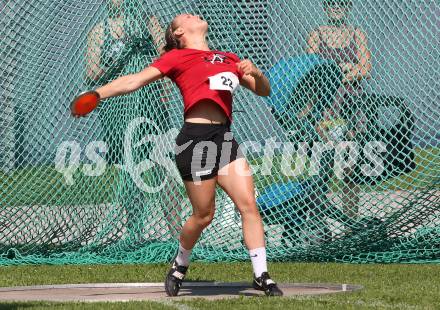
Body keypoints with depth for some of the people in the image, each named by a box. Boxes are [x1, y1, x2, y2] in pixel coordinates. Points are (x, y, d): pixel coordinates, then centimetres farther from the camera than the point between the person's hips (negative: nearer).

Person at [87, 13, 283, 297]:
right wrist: (96, 94, -7)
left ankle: (261, 276, -3)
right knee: (204, 215, -1)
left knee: (249, 205, -5)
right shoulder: (177, 57, 6)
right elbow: (135, 81, 2)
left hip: (225, 138, 5)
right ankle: (180, 266, 24)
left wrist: (254, 72, 3)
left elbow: (264, 91, 25)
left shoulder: (229, 59, 22)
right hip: (196, 138, -5)